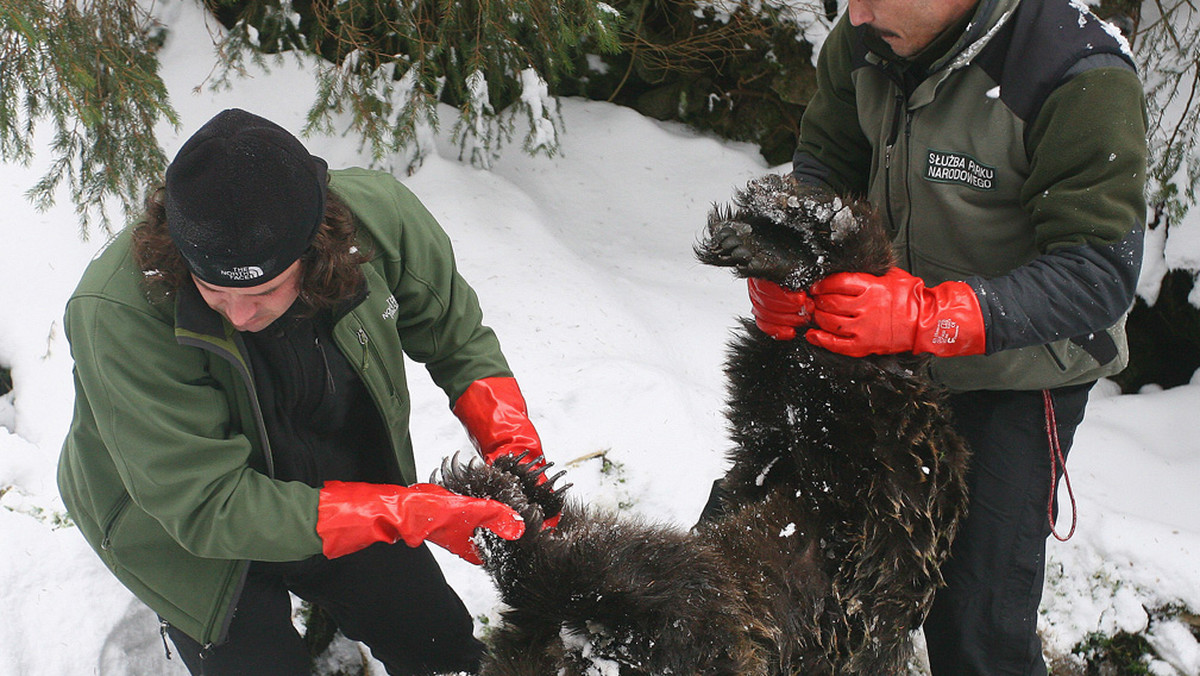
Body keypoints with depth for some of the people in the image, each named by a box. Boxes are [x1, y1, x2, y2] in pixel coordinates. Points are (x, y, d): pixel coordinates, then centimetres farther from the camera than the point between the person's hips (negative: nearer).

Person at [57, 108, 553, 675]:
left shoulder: (376, 213, -27)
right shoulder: (117, 314, -38)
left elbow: (459, 338, -7)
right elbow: (206, 507, -36)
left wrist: (513, 448, -22)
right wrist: (412, 514, -40)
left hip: (349, 489, 4)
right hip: (185, 532, -3)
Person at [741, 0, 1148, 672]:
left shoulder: (1083, 77, -29)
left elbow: (1100, 274, -30)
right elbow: (823, 163, 2)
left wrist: (926, 317, -41)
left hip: (1016, 374, -5)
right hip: (892, 357, 6)